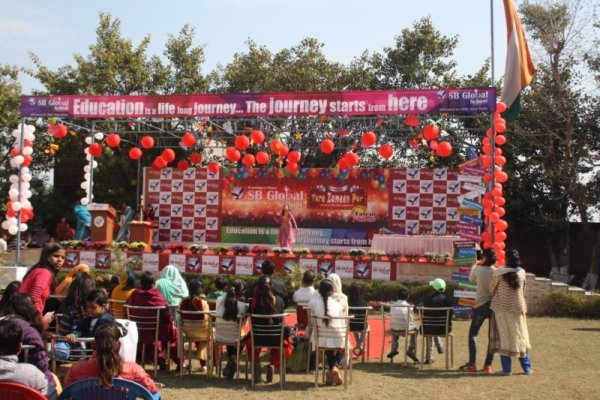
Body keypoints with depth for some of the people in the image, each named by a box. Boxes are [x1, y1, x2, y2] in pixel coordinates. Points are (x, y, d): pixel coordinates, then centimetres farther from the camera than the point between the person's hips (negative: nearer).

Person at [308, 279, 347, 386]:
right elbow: (343, 324, 3)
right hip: (339, 340, 0)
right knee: (342, 349, 34)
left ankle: (331, 369, 17)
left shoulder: (313, 302, -1)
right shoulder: (338, 304, 2)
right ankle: (335, 367, 7)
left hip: (322, 340, 1)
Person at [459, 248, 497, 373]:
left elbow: (471, 279, 13)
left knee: (473, 333, 10)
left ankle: (472, 364, 3)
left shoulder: (478, 269, -7)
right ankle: (488, 365, 8)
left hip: (481, 305, -1)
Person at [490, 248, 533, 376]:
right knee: (520, 337, 11)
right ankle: (527, 368, 15)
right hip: (518, 308, 3)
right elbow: (523, 290, 10)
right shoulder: (522, 272, 0)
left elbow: (491, 289, 0)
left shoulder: (499, 273, -11)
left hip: (502, 309, -3)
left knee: (504, 337, 4)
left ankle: (506, 368, 3)